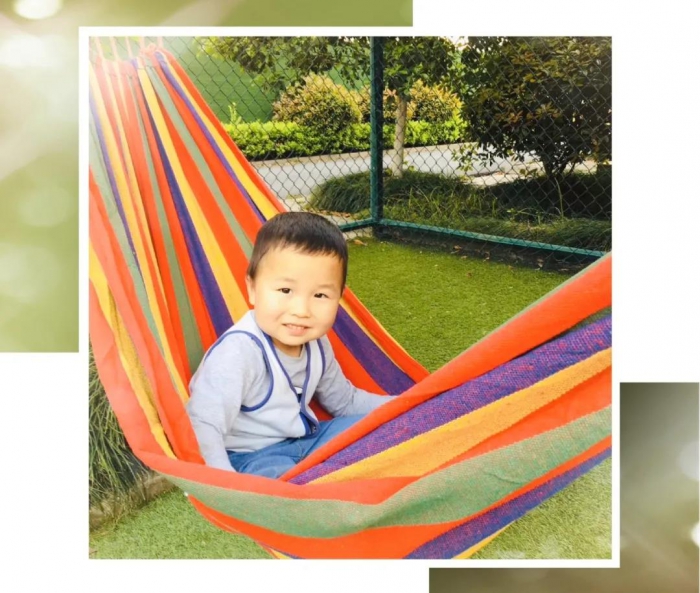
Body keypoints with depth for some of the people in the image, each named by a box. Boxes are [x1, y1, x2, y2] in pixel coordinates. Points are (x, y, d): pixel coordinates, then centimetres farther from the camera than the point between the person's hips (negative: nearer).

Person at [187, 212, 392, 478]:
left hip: (302, 440, 8)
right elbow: (202, 429, -35)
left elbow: (346, 401, 13)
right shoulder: (238, 353, -29)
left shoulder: (317, 345, -2)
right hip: (248, 457, -7)